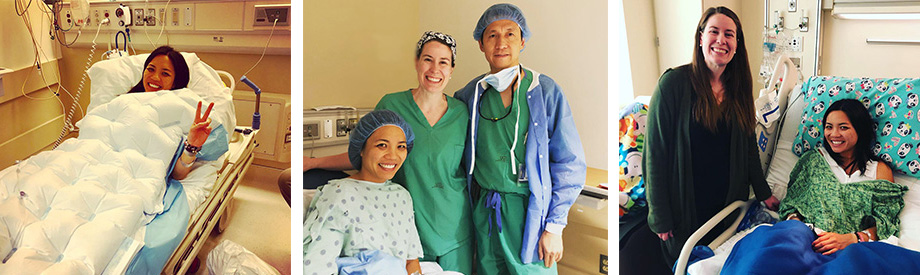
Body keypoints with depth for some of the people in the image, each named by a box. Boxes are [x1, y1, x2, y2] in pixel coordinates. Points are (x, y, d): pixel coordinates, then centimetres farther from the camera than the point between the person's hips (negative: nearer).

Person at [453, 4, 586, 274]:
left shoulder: (546, 91, -6)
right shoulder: (469, 95, 4)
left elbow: (570, 164, -5)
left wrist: (554, 226, -9)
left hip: (529, 211, -3)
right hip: (484, 209, 3)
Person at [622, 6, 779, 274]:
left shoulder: (738, 89, 2)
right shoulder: (674, 83, -16)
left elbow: (749, 145, 13)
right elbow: (654, 154, -15)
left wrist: (763, 192, 13)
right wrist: (660, 217, -15)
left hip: (727, 203, 5)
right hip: (685, 207, -4)